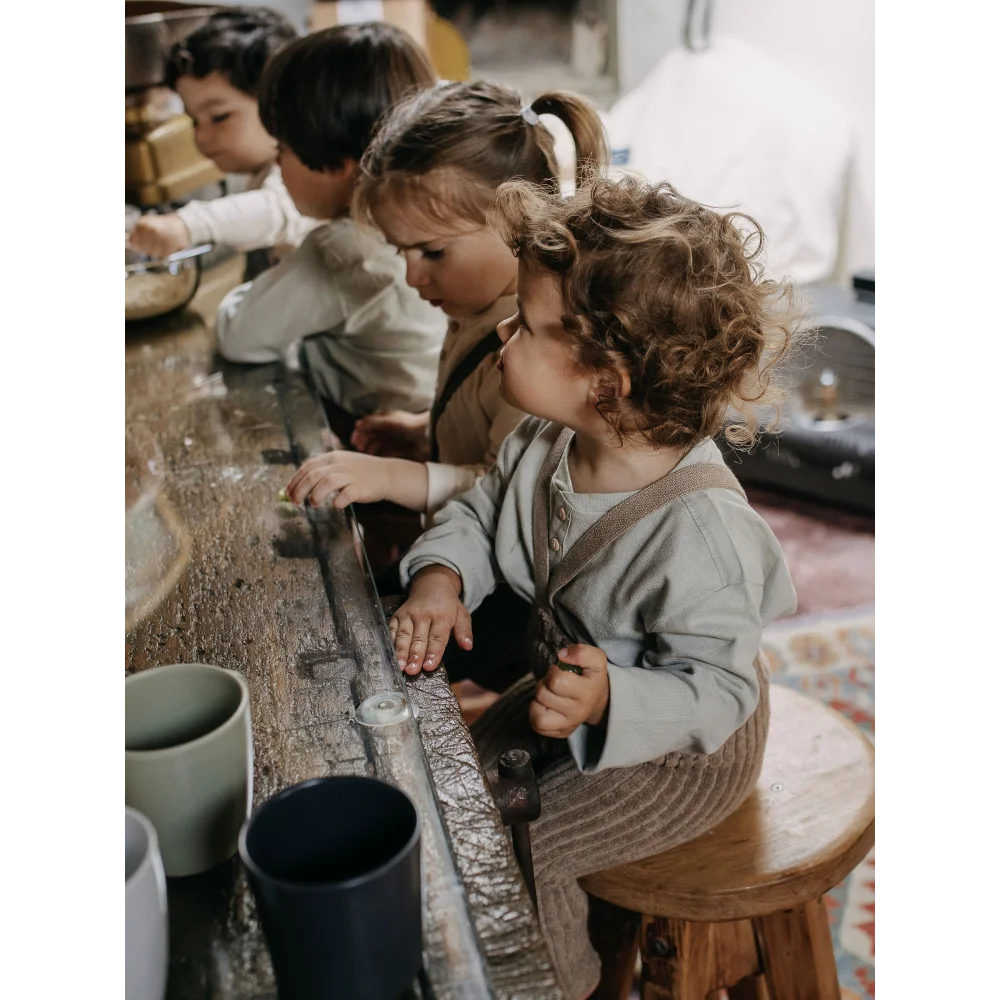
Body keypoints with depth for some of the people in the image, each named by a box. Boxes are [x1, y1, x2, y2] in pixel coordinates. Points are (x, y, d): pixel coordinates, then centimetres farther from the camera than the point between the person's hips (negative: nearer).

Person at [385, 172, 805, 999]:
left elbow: (715, 689, -30)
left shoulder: (700, 530, -38)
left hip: (678, 750, -8)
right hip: (573, 685, 8)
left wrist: (610, 704, -46)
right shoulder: (548, 443, -14)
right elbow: (484, 509, 4)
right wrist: (441, 576, -16)